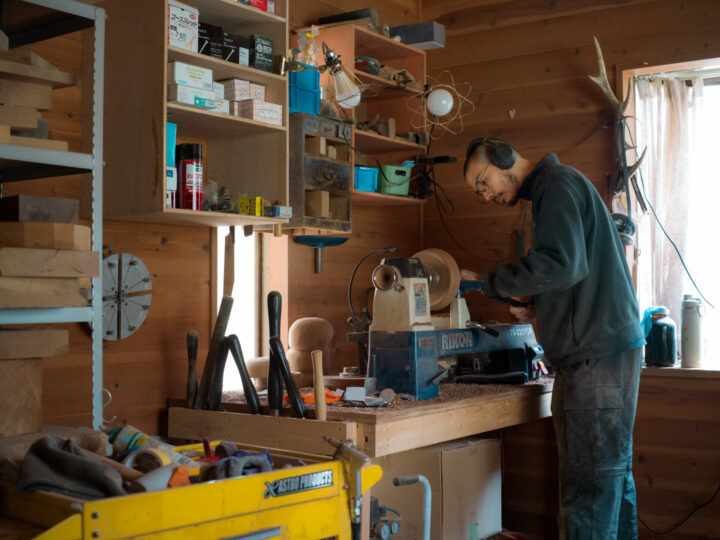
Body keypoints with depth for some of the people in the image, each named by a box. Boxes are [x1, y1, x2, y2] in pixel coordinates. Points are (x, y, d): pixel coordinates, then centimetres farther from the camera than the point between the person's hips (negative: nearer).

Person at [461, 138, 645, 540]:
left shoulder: (556, 182, -7)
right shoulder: (558, 186, 24)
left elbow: (561, 264, -21)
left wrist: (488, 283, -11)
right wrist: (537, 305, 14)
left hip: (599, 354, -10)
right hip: (602, 351, 10)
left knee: (590, 482, -9)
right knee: (614, 474, 14)